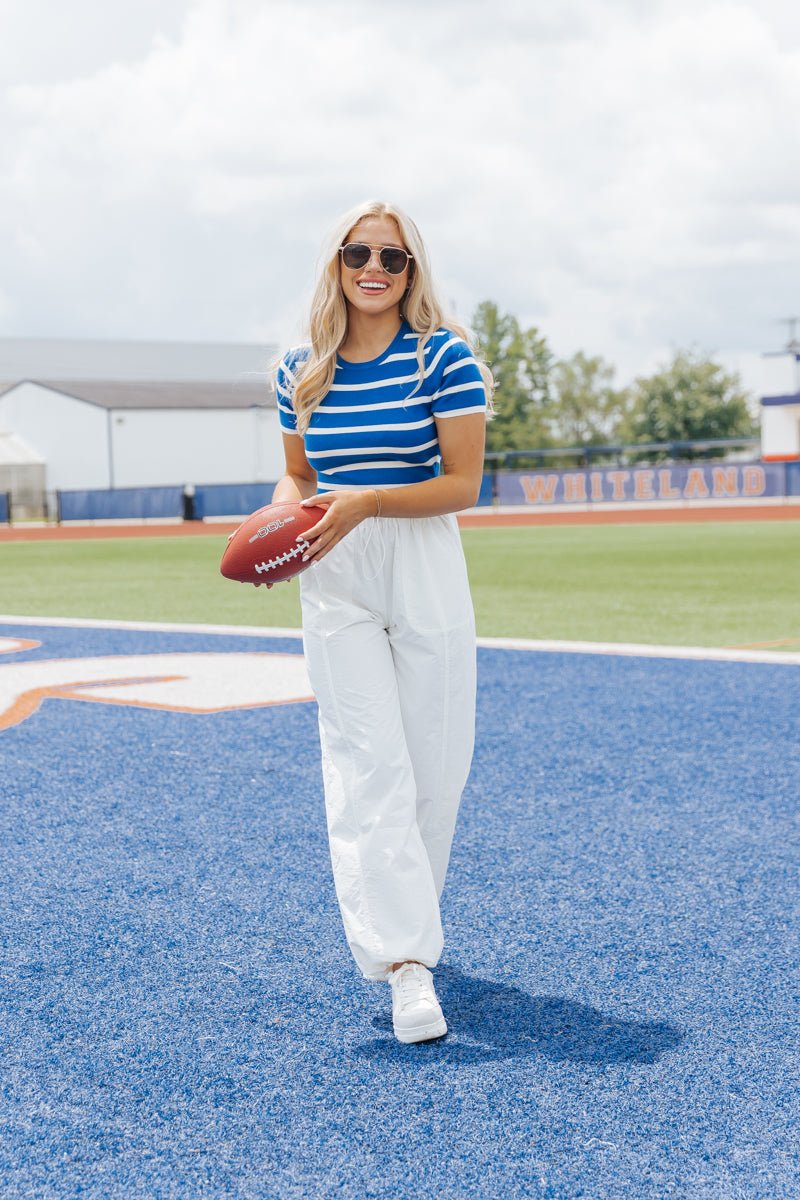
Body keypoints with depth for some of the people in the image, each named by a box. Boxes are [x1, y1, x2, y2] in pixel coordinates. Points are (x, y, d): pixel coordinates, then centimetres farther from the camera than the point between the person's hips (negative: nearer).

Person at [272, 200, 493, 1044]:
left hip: (425, 571, -1)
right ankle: (405, 962, -14)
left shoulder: (443, 355, -5)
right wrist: (281, 514, -4)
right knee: (370, 764, -9)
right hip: (334, 581, 2)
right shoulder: (301, 369, 7)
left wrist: (365, 504, -21)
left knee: (432, 763, 4)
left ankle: (402, 923, 26)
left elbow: (463, 484, -9)